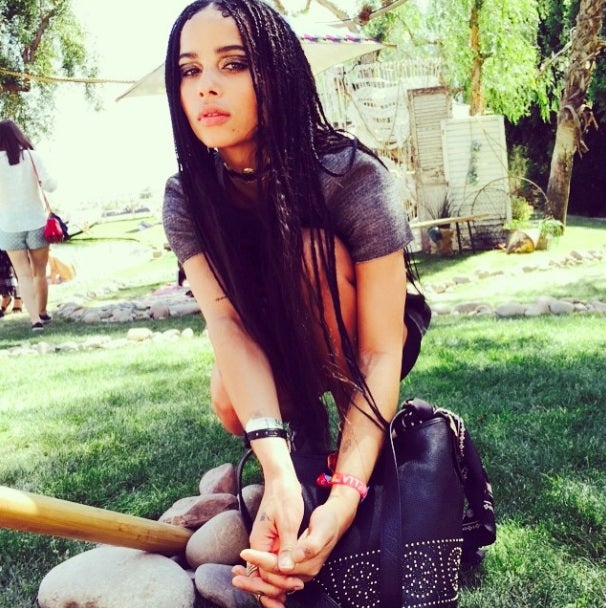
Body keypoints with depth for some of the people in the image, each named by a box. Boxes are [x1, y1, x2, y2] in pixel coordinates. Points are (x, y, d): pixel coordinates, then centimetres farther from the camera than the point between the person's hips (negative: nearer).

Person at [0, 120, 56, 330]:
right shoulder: (31, 156, -6)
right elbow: (49, 185, -13)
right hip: (36, 223, 1)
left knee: (24, 275, 2)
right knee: (39, 273, 15)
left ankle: (35, 318, -10)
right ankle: (42, 313, 28)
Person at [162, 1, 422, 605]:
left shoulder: (355, 177, -30)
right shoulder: (185, 198, -19)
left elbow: (381, 352, -32)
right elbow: (227, 322, -34)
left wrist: (344, 499, -46)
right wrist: (278, 473, -50)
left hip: (355, 341, -3)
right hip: (278, 348, 3)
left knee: (314, 250, -32)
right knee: (229, 402, -29)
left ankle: (348, 409, -12)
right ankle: (305, 417, 6)